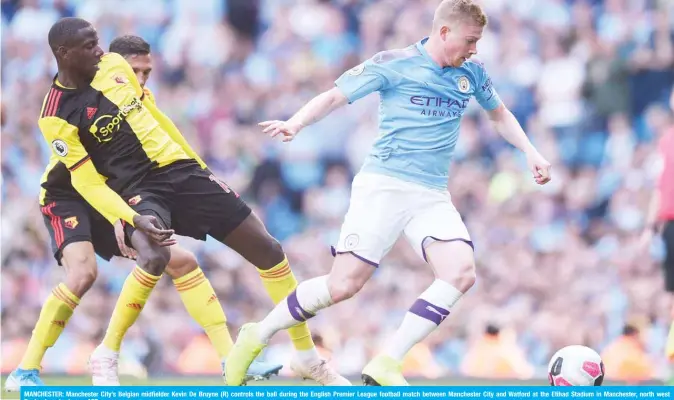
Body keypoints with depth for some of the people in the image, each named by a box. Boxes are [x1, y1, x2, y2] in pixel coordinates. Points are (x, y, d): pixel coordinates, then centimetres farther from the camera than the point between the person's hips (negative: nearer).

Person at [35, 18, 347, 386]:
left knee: (268, 250, 5)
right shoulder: (58, 117, -13)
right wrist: (132, 219, -28)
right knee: (154, 258, -37)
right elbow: (87, 181, -15)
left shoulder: (113, 65, 4)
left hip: (182, 168, 6)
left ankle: (307, 356, 20)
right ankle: (106, 356, -17)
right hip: (138, 189, -6)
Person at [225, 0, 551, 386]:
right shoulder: (394, 64, -5)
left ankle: (385, 366, -17)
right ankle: (256, 337, 9)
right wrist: (295, 123, -21)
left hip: (433, 195, 5)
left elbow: (500, 114, 29)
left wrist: (530, 152, 16)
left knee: (461, 272, -21)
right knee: (345, 283, -14)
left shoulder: (472, 73, 11)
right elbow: (334, 97, -4)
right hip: (384, 185, -5)